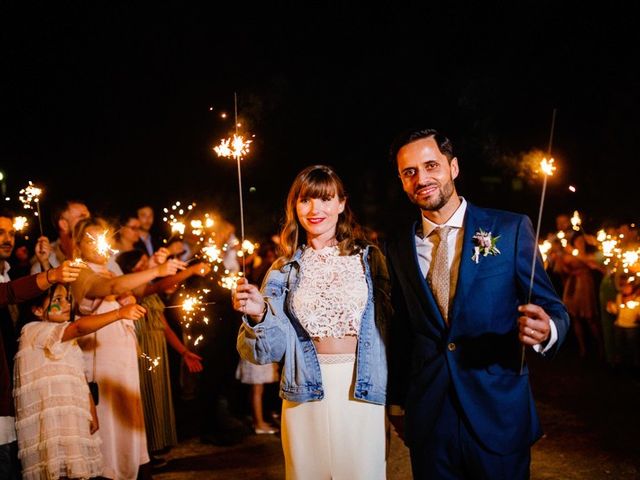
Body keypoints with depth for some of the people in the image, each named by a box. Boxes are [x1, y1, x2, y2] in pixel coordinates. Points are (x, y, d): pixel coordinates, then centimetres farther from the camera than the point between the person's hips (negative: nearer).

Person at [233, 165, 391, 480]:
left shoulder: (368, 258, 3)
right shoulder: (284, 270, 5)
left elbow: (388, 324, 4)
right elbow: (274, 347, 2)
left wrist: (393, 392, -4)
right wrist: (258, 314, -17)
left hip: (361, 390, -1)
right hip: (307, 392, 1)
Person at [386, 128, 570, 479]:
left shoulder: (511, 229, -4)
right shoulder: (398, 250, 5)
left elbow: (552, 309, -3)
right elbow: (400, 333, 11)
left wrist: (544, 330, -25)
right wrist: (397, 404, 14)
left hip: (499, 414, -2)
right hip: (428, 420, 2)